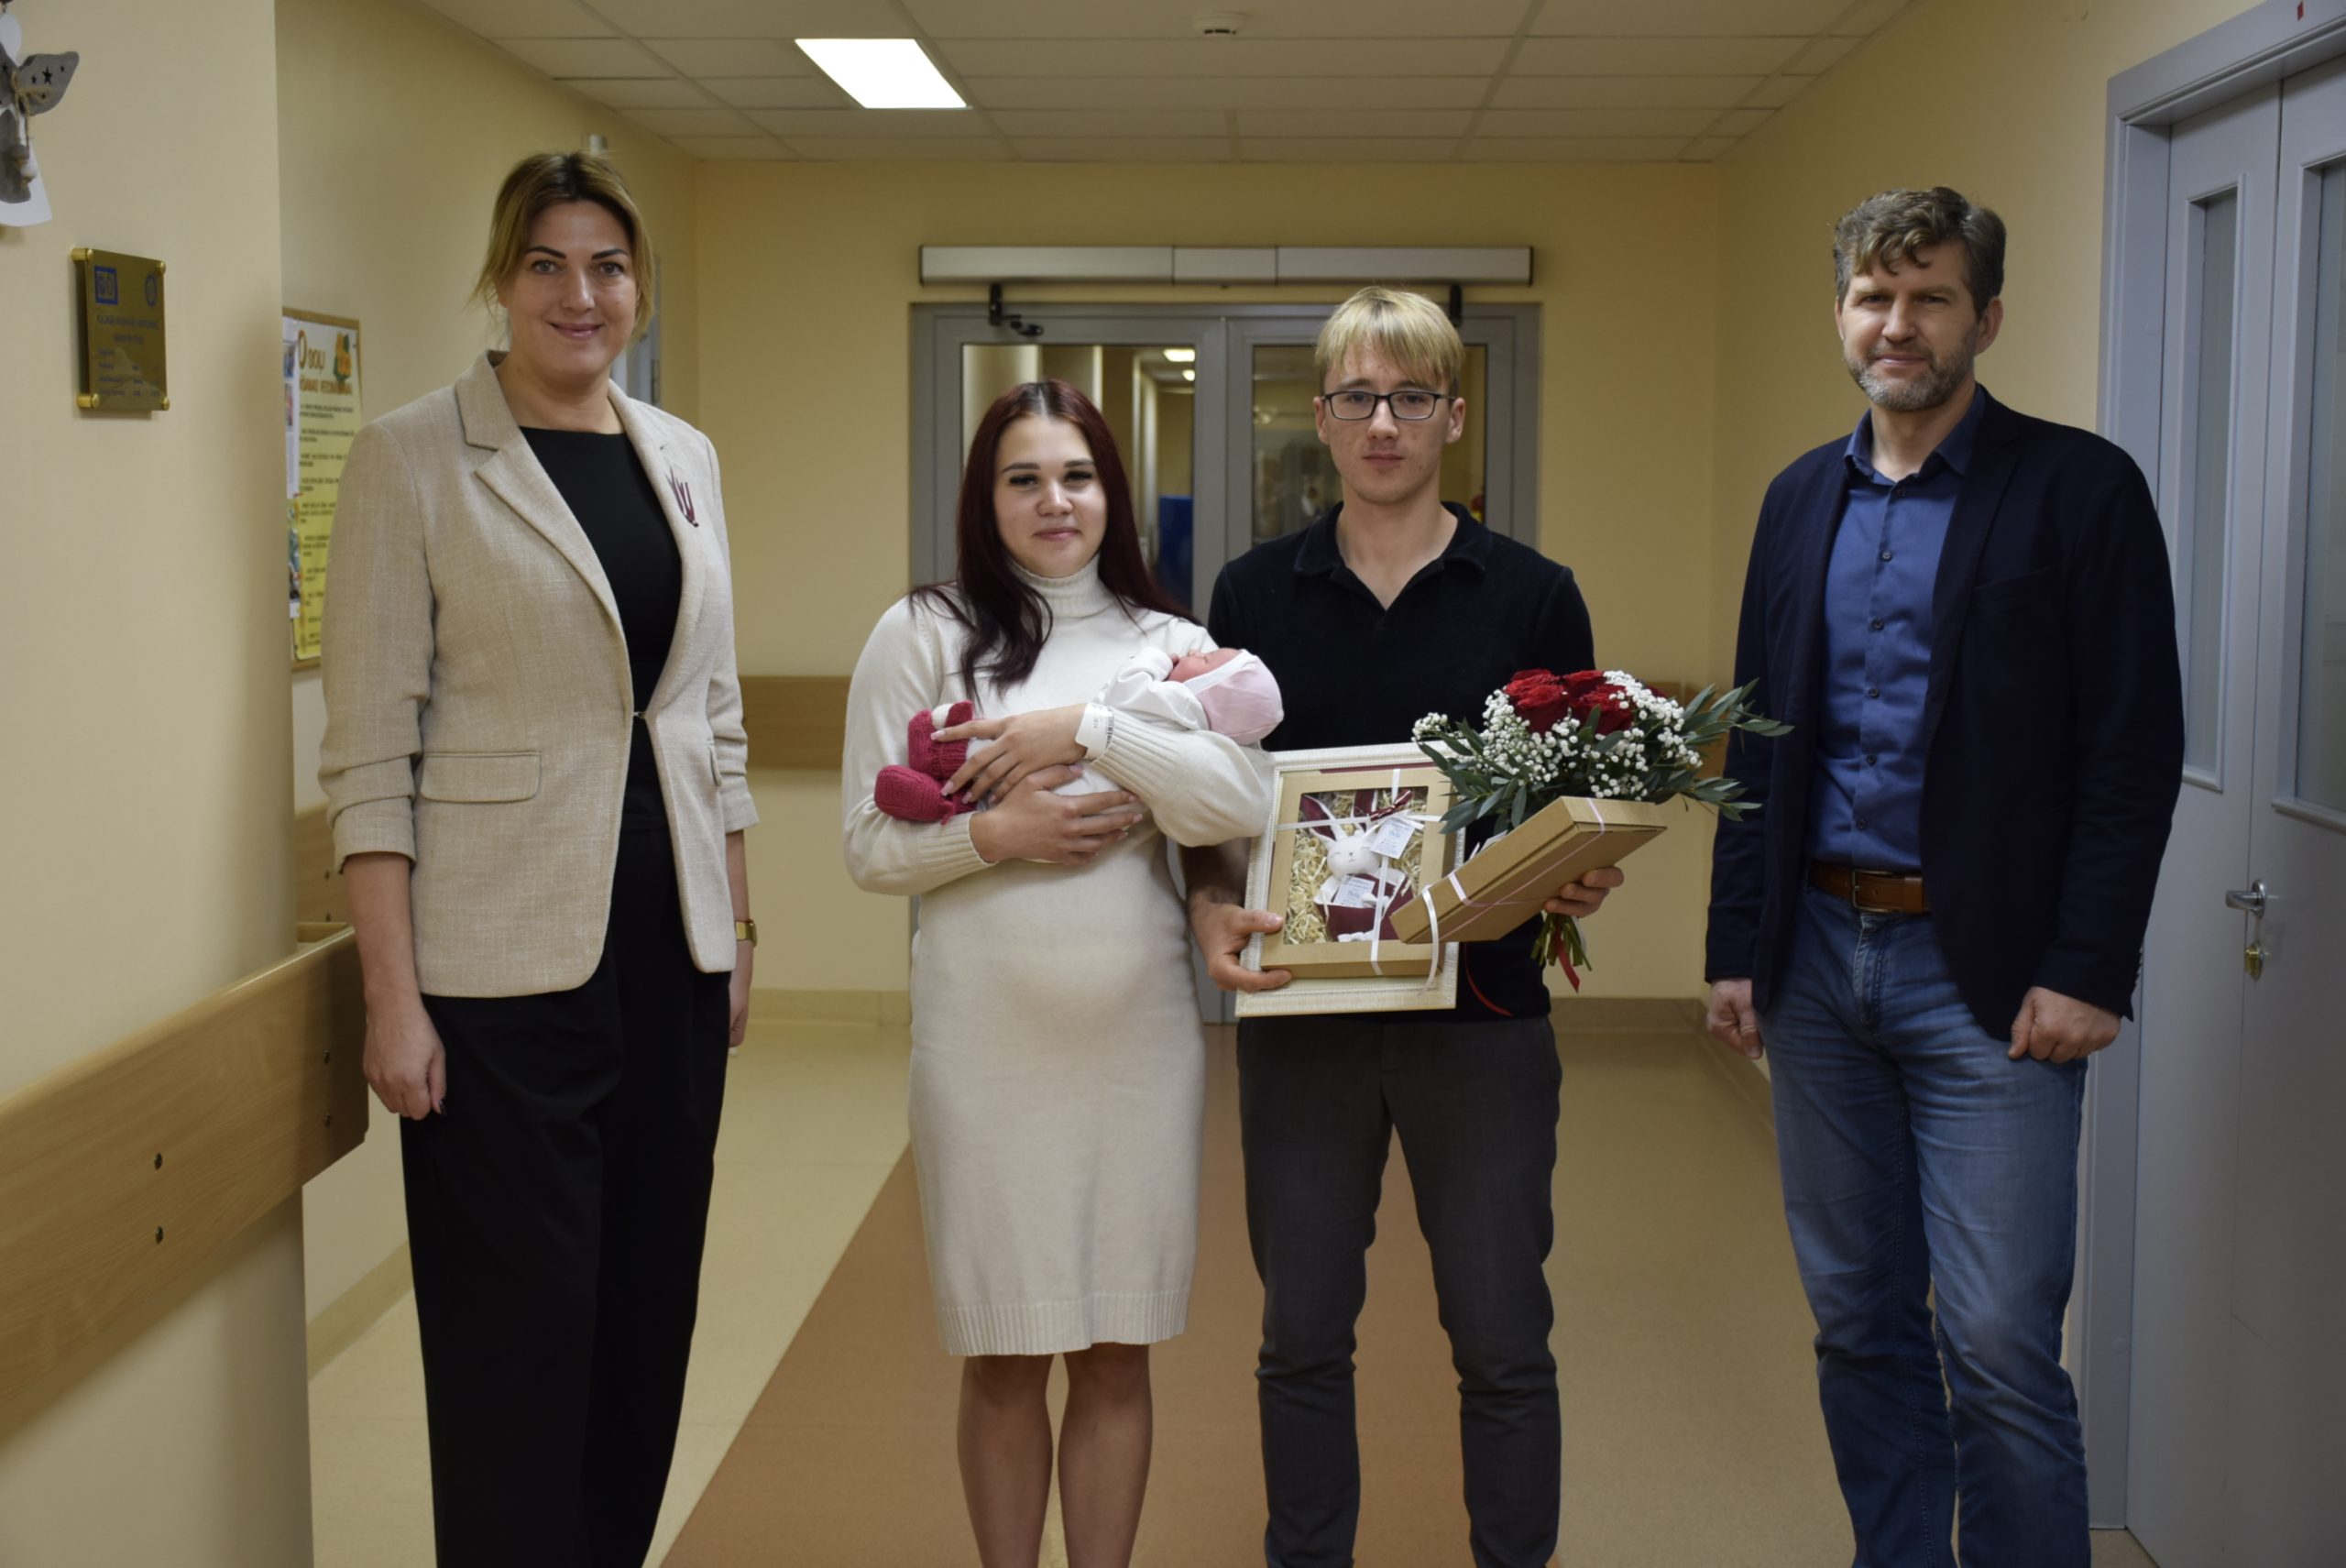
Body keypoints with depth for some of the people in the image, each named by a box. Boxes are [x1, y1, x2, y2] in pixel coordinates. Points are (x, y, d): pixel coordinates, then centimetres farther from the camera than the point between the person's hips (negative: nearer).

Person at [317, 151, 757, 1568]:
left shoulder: (685, 456, 10)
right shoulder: (414, 458, -5)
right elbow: (371, 747, -9)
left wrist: (739, 921, 13)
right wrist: (392, 997, -13)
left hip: (673, 947, 5)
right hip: (502, 962, -5)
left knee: (649, 1305, 13)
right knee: (520, 1328, 2)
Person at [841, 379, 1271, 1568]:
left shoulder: (1167, 641, 6)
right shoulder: (924, 634, 1)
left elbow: (1243, 804, -11)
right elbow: (871, 846, 0)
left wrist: (1086, 730, -15)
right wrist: (994, 835, -15)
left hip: (1140, 1036, 2)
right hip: (987, 1041, -2)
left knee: (1117, 1356, 10)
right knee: (1004, 1359, 8)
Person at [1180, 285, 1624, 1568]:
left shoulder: (1530, 595, 1)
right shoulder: (1254, 594, 5)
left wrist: (1579, 880, -16)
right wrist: (1212, 909, -11)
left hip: (1481, 1005, -1)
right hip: (1300, 1008, 1)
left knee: (1501, 1340, 6)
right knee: (1302, 1338, 11)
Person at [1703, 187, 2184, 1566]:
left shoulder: (2080, 489, -5)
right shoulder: (1803, 498, 11)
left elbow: (2136, 749, -9)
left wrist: (2084, 971, -14)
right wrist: (1738, 945, 8)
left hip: (1985, 976, -5)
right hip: (1819, 955, 5)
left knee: (2000, 1348, -5)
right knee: (1859, 1321, 13)